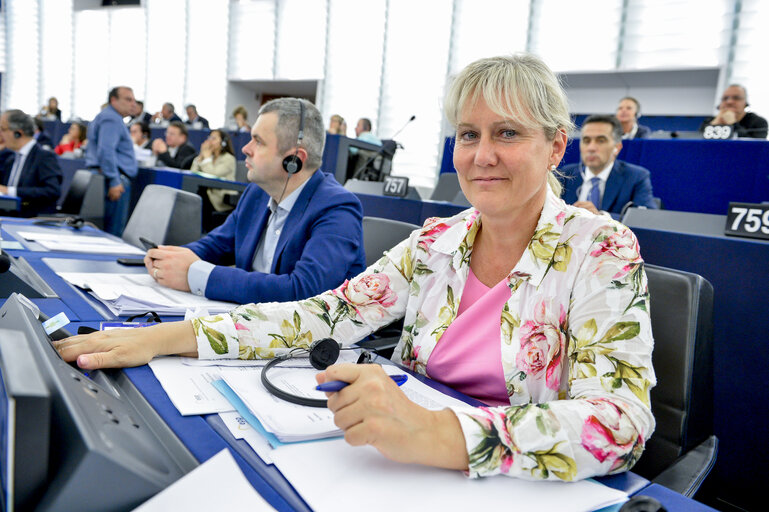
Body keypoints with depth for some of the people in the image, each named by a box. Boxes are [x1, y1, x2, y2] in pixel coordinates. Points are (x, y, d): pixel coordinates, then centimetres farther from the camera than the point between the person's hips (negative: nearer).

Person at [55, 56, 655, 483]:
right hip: (414, 475, 4)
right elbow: (329, 314, -5)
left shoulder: (602, 252, -12)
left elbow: (622, 420, -24)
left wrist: (436, 434, -39)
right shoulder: (436, 241, 1)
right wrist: (164, 338, -14)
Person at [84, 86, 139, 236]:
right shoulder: (111, 119, -10)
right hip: (117, 180, -11)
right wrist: (114, 181, -24)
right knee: (114, 231, -10)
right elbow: (106, 150, -22)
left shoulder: (112, 117, 24)